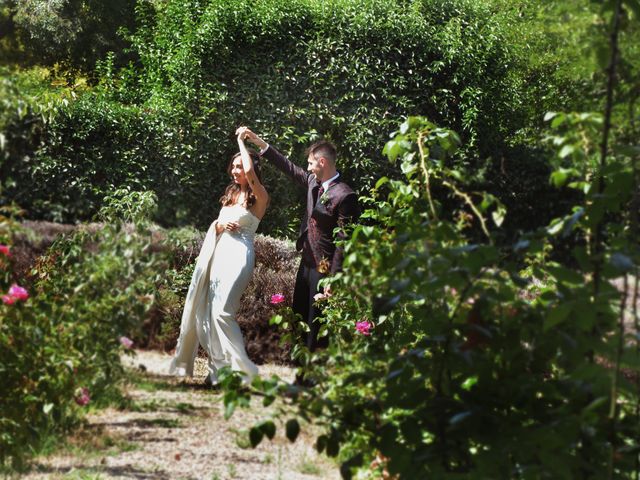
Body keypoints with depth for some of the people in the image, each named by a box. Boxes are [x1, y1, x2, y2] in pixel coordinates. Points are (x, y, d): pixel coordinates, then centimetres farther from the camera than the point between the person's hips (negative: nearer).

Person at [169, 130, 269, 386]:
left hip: (239, 254, -8)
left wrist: (241, 142, -10)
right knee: (209, 312, 5)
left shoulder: (258, 197, -5)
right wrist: (219, 225, -1)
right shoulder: (231, 193, 17)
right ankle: (219, 369, 13)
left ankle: (240, 370, -13)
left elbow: (250, 171, -25)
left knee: (222, 311, -17)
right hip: (220, 252, 8)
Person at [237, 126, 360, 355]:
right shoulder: (313, 182, 5)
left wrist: (334, 278, -20)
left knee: (317, 322, -2)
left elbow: (343, 241, -19)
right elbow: (289, 168, 18)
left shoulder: (344, 196, -19)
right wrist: (259, 143, 14)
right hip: (307, 261, 9)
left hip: (324, 268, -9)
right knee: (299, 315, 15)